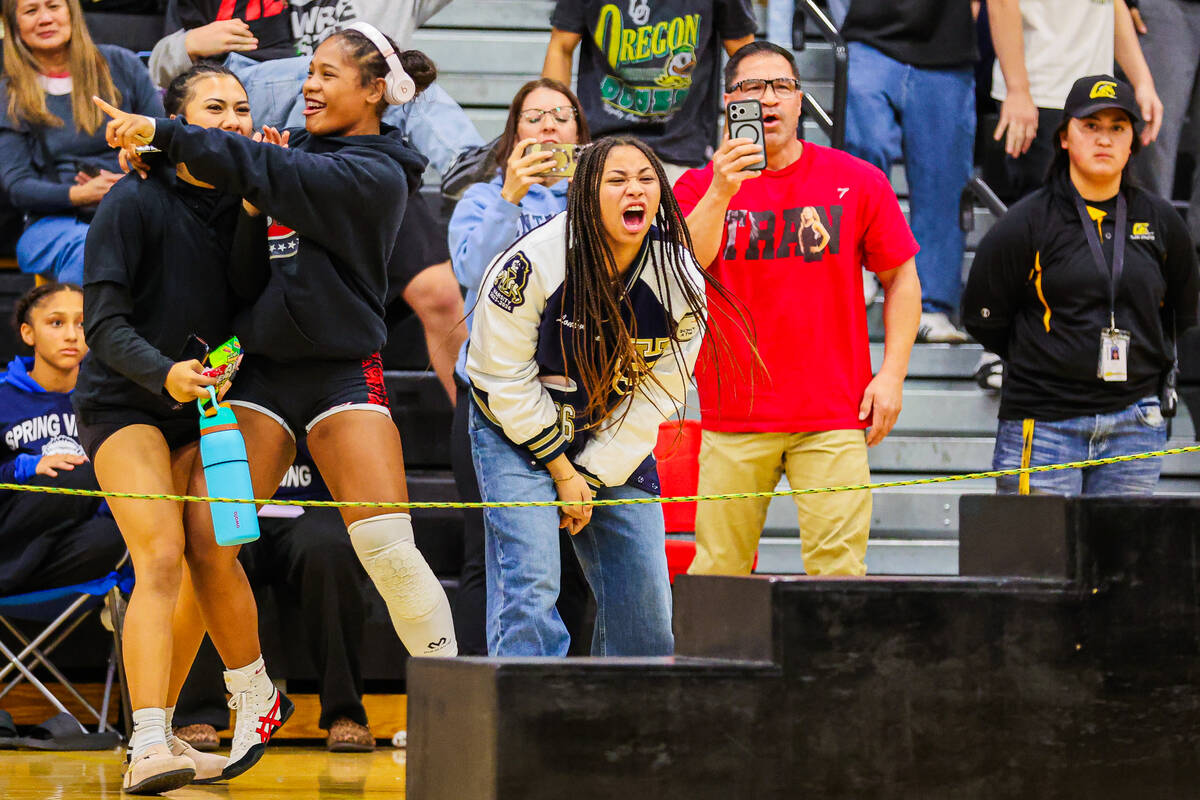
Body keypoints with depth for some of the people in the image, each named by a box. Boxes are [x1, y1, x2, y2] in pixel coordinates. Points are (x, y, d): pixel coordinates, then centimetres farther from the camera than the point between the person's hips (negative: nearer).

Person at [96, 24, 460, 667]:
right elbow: (249, 274, 10)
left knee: (388, 550, -13)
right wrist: (257, 202, -8)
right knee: (206, 547, -3)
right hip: (262, 367, 6)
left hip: (342, 370, -6)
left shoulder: (375, 175, -8)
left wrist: (162, 133, -18)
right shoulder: (300, 151, 13)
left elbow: (265, 172, -20)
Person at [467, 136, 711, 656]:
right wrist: (562, 472, -13)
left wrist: (592, 479, -10)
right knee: (530, 581, -18)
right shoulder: (533, 263, -23)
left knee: (643, 597, 1)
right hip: (517, 432, -4)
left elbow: (655, 397, -5)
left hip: (616, 443, 4)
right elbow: (507, 377, -15)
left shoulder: (681, 282, -12)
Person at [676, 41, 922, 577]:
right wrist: (721, 193, -23)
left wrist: (892, 374, 2)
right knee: (717, 573, 0)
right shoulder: (699, 187, 6)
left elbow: (901, 280, 11)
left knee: (837, 572, -8)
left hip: (832, 417, 0)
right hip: (734, 418, 0)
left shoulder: (857, 182, 5)